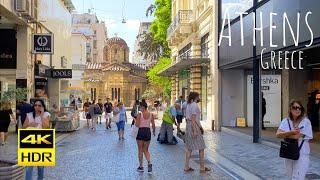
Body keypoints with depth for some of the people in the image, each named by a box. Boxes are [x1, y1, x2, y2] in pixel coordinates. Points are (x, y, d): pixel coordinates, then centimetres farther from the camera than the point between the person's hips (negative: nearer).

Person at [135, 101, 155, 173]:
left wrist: (135, 121, 7)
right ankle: (149, 163, -6)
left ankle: (141, 166, 18)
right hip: (148, 132, 4)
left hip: (141, 132, -4)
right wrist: (154, 131, 21)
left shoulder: (140, 114, -12)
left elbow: (137, 125, -13)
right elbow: (153, 125, 4)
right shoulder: (151, 114, 0)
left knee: (140, 150, 11)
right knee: (146, 150, 17)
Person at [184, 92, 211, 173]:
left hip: (188, 127, 9)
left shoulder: (188, 105, 14)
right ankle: (202, 168, 7)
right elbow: (193, 118, -20)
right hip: (194, 127, -9)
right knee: (201, 147, 1)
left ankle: (186, 167, 10)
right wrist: (195, 131, -23)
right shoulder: (195, 105, -14)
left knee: (189, 147, 11)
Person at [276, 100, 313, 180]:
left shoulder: (306, 122, -10)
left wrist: (284, 134, -6)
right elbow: (278, 134, -11)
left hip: (301, 154, -4)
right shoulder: (285, 121, 2)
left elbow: (297, 136, -19)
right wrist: (291, 132, -23)